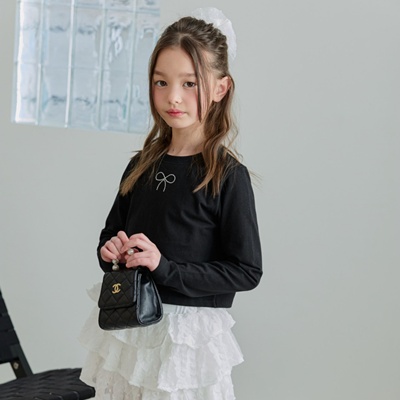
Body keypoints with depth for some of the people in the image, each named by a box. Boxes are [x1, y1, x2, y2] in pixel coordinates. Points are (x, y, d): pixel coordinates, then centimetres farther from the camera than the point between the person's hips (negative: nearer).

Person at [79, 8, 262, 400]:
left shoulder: (228, 176, -12)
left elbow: (246, 271, -13)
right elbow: (111, 234, 18)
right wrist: (111, 251, -5)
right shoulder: (142, 166, 5)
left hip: (188, 333, -5)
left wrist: (166, 267, -20)